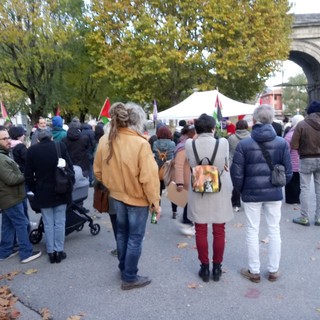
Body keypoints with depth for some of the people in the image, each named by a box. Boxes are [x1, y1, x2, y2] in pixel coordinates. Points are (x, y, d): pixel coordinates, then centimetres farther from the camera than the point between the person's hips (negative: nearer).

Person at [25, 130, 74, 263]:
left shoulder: (32, 150, -5)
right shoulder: (60, 146, -6)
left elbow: (28, 175, -2)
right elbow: (70, 167, -4)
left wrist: (35, 190, 10)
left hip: (43, 193, 0)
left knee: (48, 224, 10)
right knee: (60, 222, 9)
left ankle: (51, 252, 18)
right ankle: (59, 251, 16)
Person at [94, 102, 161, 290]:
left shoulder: (105, 141, -6)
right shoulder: (141, 144, -24)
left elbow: (98, 171, 4)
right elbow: (149, 178, -23)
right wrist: (155, 203, -13)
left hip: (117, 196, 6)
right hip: (137, 198, -6)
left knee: (122, 233, 24)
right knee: (135, 238, 9)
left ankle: (124, 269, 40)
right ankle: (130, 278, 21)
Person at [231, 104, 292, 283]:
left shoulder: (244, 144, -10)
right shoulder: (282, 143, -5)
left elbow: (237, 173, -8)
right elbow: (288, 172, -1)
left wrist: (241, 190, 9)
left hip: (251, 193, -1)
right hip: (274, 193, 2)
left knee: (252, 231, 9)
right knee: (274, 230, 13)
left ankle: (254, 271, 19)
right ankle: (273, 270, 24)